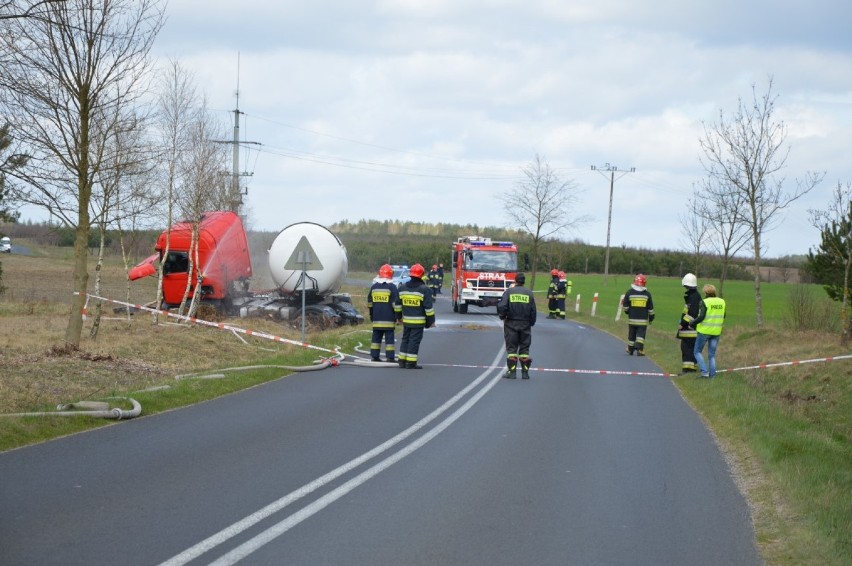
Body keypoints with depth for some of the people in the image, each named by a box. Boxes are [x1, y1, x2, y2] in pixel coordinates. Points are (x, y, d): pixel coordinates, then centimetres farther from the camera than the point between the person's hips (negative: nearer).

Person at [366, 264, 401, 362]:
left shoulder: (374, 287, 10)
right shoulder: (392, 287, -7)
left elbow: (369, 303, 17)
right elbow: (396, 303, -9)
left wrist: (371, 316, 26)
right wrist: (398, 316, -2)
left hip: (377, 319, 5)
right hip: (389, 320, -5)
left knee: (376, 337, 10)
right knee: (389, 338, -3)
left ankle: (374, 356, 11)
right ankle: (390, 357, -4)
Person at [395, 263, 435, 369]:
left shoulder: (402, 287, 6)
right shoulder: (424, 289, -11)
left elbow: (398, 303, 13)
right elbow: (428, 306, -11)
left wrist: (399, 316, 24)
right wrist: (431, 320, -3)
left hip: (406, 320, 5)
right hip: (418, 321, -5)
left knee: (405, 339, 15)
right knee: (414, 341, -3)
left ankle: (402, 361, 16)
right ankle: (411, 363, -4)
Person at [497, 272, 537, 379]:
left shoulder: (509, 292, -4)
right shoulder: (529, 293, 2)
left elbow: (502, 306, -12)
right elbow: (533, 310, 3)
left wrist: (502, 316, 6)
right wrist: (531, 323, 16)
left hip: (511, 323, -2)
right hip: (525, 324, 2)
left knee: (511, 348, 3)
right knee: (524, 348, 8)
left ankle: (512, 372, -1)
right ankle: (525, 372, 6)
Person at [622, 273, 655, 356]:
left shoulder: (629, 292, -4)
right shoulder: (647, 294, -1)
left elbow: (625, 305, 1)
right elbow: (650, 308, 3)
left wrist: (627, 311, 21)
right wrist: (651, 318, 14)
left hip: (632, 319, 1)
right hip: (643, 320, -1)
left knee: (631, 335, 12)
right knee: (641, 335, 1)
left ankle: (630, 350, 22)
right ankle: (639, 349, -16)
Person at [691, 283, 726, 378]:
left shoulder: (705, 302, -14)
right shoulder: (722, 302, 4)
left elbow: (701, 317, -18)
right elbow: (723, 317, 13)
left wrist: (692, 324, -5)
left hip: (704, 331, -5)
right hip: (716, 332, 5)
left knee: (697, 352, 8)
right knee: (712, 354, 14)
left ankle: (704, 371, -6)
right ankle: (712, 374, 8)